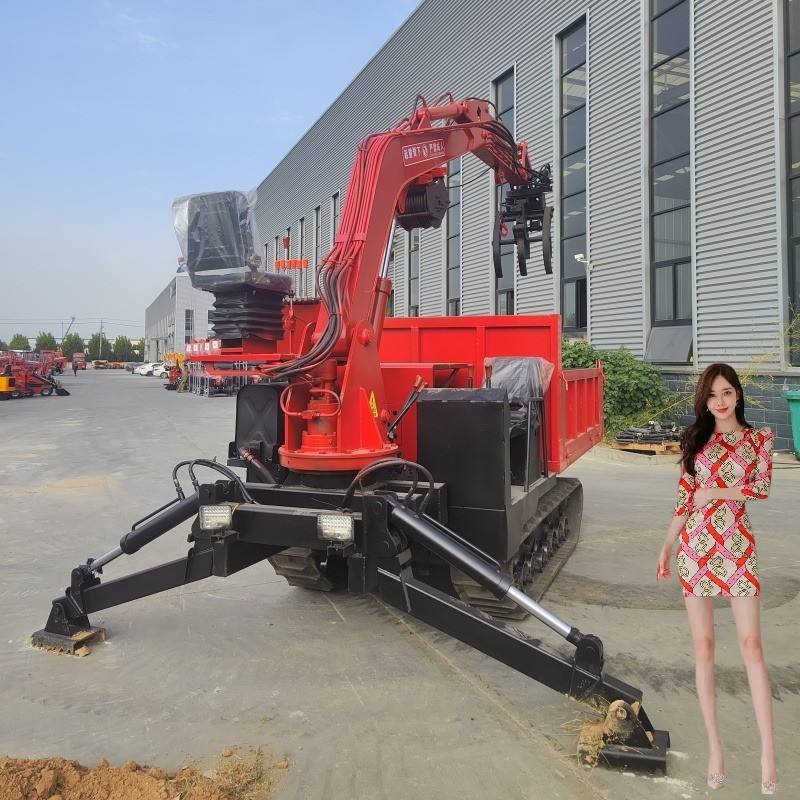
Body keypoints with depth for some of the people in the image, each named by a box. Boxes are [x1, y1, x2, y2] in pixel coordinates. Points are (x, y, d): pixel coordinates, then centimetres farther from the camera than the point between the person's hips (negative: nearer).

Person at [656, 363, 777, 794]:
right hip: (697, 545, 2)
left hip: (737, 547, -1)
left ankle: (768, 752, 6)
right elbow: (684, 498, 7)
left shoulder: (758, 438, 5)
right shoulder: (696, 439, 7)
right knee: (703, 646, 4)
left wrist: (716, 492, -11)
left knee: (751, 645, -3)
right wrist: (667, 547, 5)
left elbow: (762, 488, -8)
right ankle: (714, 747, 15)